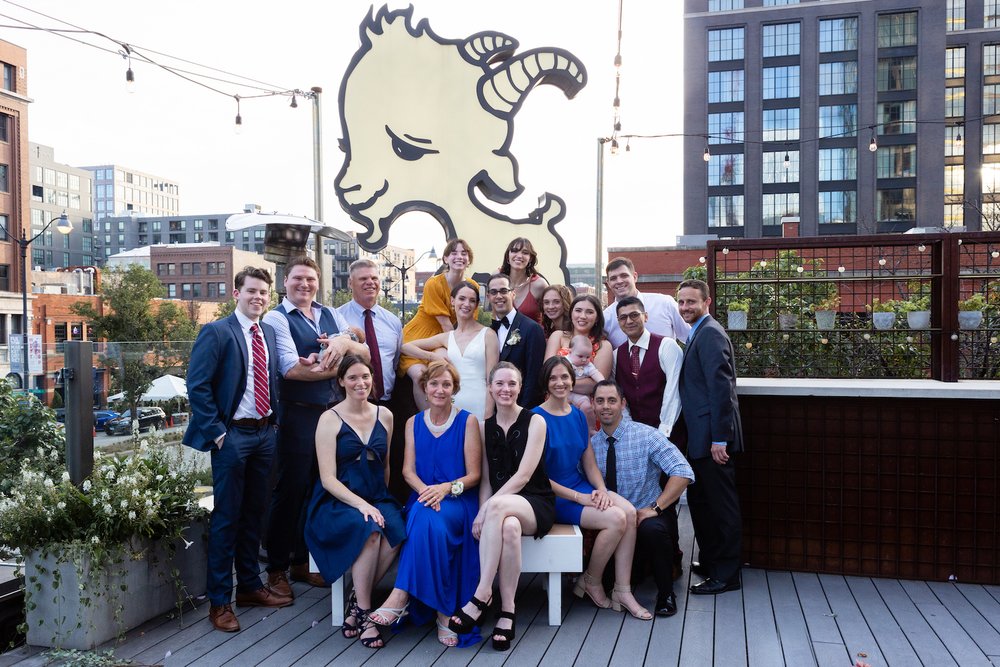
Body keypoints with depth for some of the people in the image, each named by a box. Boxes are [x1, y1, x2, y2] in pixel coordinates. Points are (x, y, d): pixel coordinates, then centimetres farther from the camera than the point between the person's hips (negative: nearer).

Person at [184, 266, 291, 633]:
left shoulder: (269, 333, 11)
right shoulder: (216, 332, -8)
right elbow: (197, 385, -12)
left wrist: (276, 421, 7)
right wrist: (216, 432, -14)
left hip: (265, 433, 6)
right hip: (233, 435, -6)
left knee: (253, 513, 15)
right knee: (226, 516, 1)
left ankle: (250, 586, 29)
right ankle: (219, 601, 12)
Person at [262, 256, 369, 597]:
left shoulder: (330, 314, 13)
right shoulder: (277, 318, -4)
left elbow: (365, 353, 6)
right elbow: (291, 369, -16)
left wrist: (344, 342, -14)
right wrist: (335, 367, -8)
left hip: (333, 411, 6)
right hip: (298, 414, -6)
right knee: (291, 489, 3)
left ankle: (302, 562, 29)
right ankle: (277, 569, 19)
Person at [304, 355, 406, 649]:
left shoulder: (384, 416, 10)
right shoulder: (330, 419, -3)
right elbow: (328, 479, -9)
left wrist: (381, 503, 6)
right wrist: (361, 504, -21)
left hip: (378, 499, 4)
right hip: (337, 501, -3)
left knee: (395, 533, -30)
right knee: (370, 531, -35)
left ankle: (357, 603, -9)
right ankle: (363, 613, -15)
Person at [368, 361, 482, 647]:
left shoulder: (468, 421, 2)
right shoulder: (414, 423, 14)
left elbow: (473, 475, -2)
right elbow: (408, 470, 5)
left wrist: (446, 488, -21)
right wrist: (425, 491, -18)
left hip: (459, 500, -2)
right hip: (423, 497, 3)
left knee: (427, 520, -36)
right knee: (428, 521, -34)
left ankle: (401, 595, -31)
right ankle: (443, 611, -31)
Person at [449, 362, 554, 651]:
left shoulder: (535, 422, -2)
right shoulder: (485, 427, 12)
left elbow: (523, 476, -11)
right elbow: (486, 479, 9)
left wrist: (486, 510, -19)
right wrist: (483, 513, -12)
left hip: (537, 504, -2)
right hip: (503, 506, 2)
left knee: (498, 505, -38)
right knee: (508, 526, -37)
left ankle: (482, 595, -32)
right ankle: (507, 610, -28)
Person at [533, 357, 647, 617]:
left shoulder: (578, 415, 9)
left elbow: (589, 463, 11)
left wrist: (601, 490, -9)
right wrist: (579, 497, -16)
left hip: (580, 486, 6)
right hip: (553, 496, -6)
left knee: (629, 511, -19)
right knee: (616, 518, -23)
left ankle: (622, 592, -11)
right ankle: (591, 583, 0)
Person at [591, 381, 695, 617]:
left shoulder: (646, 435, -8)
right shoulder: (591, 444, 4)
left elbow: (683, 473, -16)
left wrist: (655, 508, -22)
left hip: (646, 518, -3)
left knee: (652, 529, -37)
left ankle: (666, 594, -10)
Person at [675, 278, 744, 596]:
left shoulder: (711, 334, -13)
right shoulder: (698, 333, 17)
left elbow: (721, 388, -20)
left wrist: (719, 438, -22)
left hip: (712, 435, -10)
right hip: (700, 435, 10)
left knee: (721, 504, -1)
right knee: (699, 500, 17)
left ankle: (725, 575, 9)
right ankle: (709, 561, 30)